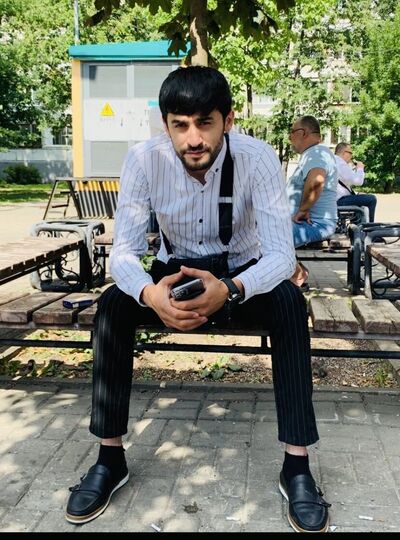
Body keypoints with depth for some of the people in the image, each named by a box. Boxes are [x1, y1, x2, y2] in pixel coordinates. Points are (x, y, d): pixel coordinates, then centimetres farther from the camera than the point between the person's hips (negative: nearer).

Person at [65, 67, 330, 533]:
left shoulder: (258, 157, -24)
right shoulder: (143, 158, -20)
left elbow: (281, 255, -28)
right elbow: (123, 250, -21)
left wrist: (230, 290, -49)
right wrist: (149, 293, -45)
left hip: (241, 274, -1)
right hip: (176, 271, 1)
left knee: (289, 302, -32)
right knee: (112, 305, -26)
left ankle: (296, 465, -23)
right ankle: (110, 457, -13)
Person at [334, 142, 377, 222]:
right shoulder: (340, 163, -17)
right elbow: (358, 181, -21)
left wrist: (356, 169, 15)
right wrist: (360, 168, -4)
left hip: (334, 199, 11)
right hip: (340, 200, -11)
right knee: (371, 199, -13)